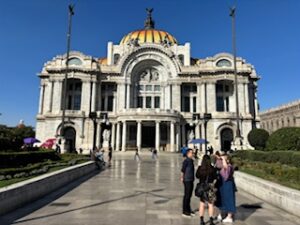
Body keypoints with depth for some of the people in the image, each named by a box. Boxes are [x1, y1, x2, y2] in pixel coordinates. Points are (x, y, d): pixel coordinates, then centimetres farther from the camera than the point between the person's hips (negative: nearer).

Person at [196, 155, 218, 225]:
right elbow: (215, 179, -6)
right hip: (210, 187, -2)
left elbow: (197, 176, 5)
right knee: (211, 204, 9)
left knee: (202, 204, 11)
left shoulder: (200, 168, -7)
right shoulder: (212, 169, -11)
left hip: (202, 187, 2)